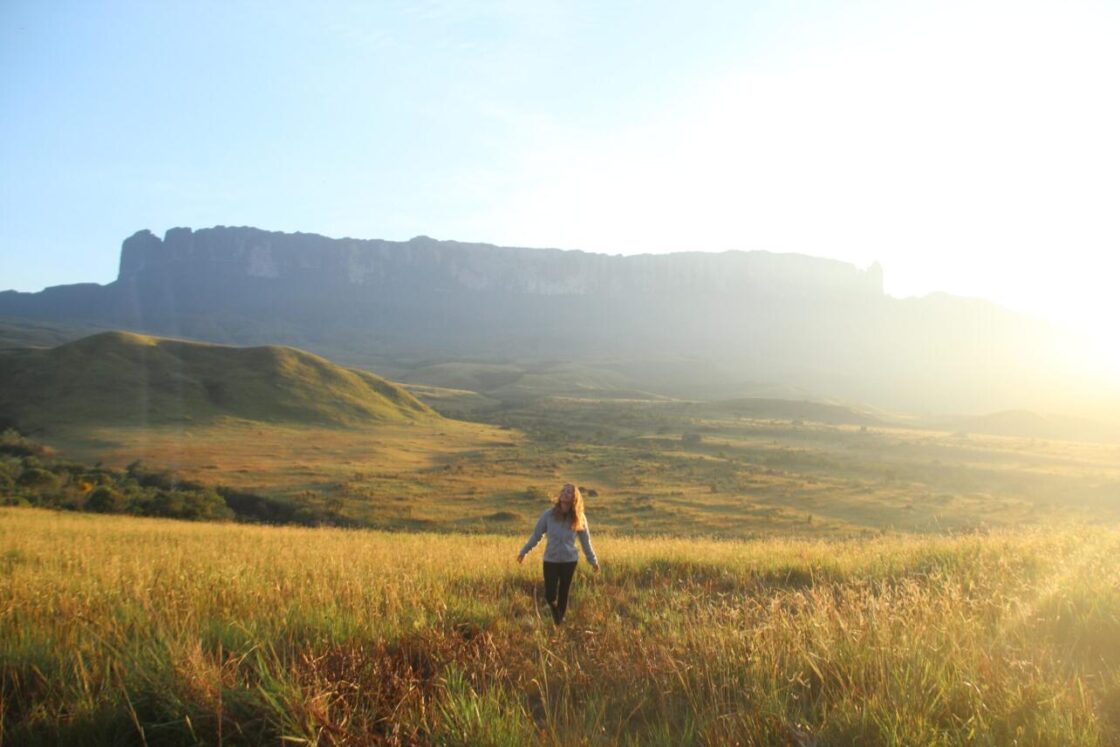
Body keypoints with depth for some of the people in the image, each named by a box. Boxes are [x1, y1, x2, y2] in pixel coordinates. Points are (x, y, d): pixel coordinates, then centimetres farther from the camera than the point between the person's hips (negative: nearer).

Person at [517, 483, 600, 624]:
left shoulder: (579, 518, -4)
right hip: (550, 560, 0)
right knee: (549, 595, -3)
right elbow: (536, 534, 3)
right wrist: (524, 551, 6)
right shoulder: (549, 514, -6)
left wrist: (593, 561, 8)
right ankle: (555, 611, 32)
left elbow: (585, 541, 5)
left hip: (569, 561, 0)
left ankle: (560, 623, 27)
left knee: (564, 595, 7)